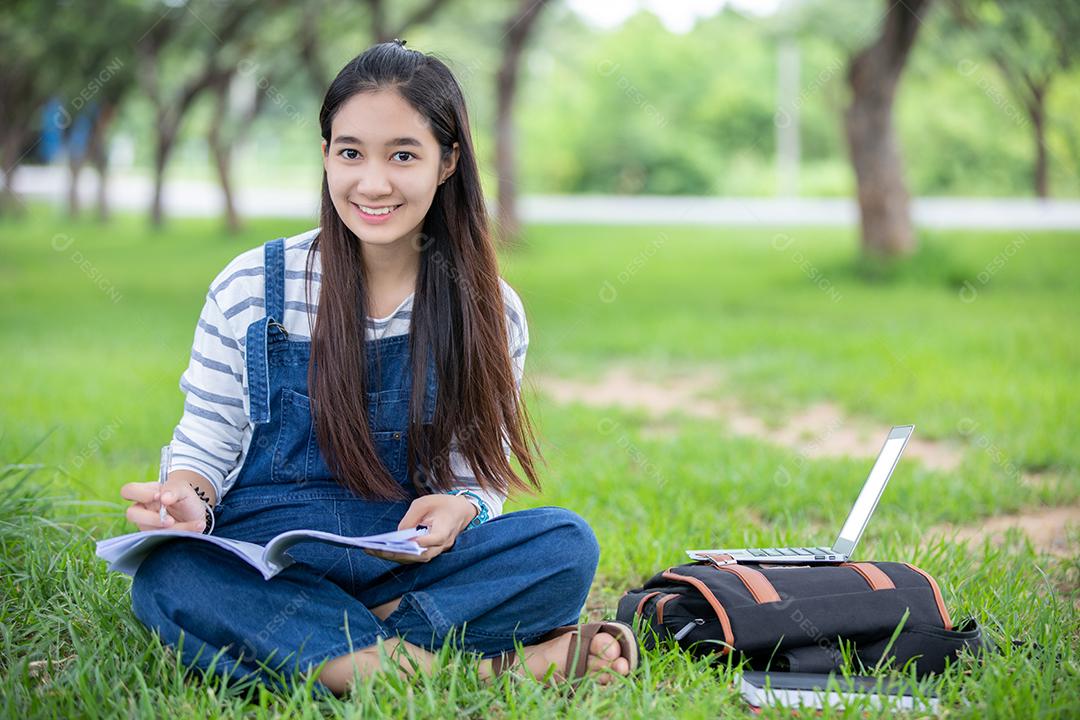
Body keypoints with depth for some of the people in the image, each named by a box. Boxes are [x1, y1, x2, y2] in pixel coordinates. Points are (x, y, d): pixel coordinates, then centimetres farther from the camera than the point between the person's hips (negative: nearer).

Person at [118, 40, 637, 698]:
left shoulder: (490, 312, 3)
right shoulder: (250, 289, 0)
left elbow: (483, 473, 7)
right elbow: (204, 444, 5)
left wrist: (459, 509, -18)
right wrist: (186, 498, -19)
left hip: (412, 563, 1)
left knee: (567, 543, -25)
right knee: (167, 578, -36)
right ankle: (494, 666, -36)